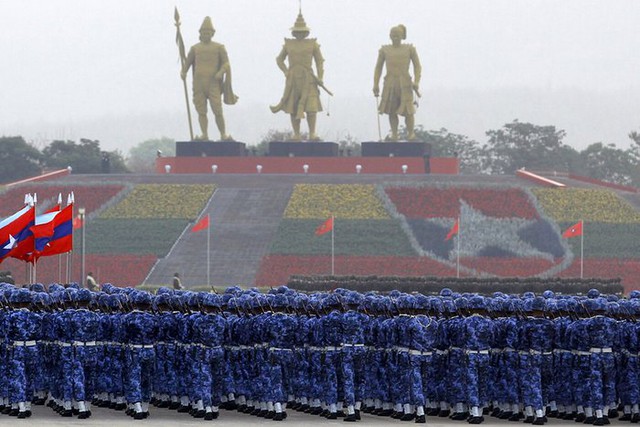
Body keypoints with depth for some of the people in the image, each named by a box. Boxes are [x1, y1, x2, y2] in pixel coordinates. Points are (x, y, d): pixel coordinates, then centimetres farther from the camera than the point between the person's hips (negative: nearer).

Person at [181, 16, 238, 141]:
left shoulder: (219, 47, 9)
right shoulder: (195, 48, 14)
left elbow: (226, 64, 2)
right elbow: (187, 63, 14)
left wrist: (221, 72, -18)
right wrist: (183, 72, -8)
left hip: (213, 83, -2)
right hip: (199, 83, 2)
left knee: (217, 111, -10)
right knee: (201, 111, -4)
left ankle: (223, 135, -3)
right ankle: (204, 135, -5)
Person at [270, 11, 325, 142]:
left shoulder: (313, 44, 2)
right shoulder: (288, 44, 6)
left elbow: (319, 61, 4)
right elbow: (279, 60, 13)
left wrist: (320, 78, -8)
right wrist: (286, 72, -3)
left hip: (308, 79, -2)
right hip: (293, 80, 2)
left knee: (311, 106, -11)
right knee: (293, 107, 0)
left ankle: (312, 134, -10)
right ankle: (296, 135, 5)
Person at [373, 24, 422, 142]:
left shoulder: (409, 49, 4)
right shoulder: (384, 50, 9)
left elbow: (417, 66, 6)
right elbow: (378, 68, 13)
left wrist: (416, 82, -7)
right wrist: (376, 85, 7)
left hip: (405, 84, -2)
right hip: (390, 84, 2)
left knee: (408, 111, -8)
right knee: (391, 111, 0)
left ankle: (411, 134, 5)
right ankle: (394, 134, 9)